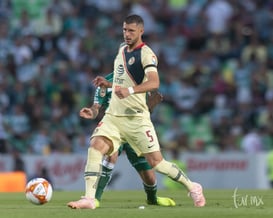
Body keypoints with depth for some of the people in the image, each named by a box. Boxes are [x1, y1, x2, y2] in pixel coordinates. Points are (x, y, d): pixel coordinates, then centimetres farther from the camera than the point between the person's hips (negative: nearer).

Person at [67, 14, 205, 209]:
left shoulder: (146, 54, -10)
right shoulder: (122, 50, 15)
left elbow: (154, 82, -28)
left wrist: (130, 90, -42)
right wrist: (108, 84, 15)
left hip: (136, 118, -6)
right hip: (113, 115, 6)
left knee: (156, 161, -5)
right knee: (96, 146, -18)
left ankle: (193, 188, 17)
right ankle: (89, 199, -21)